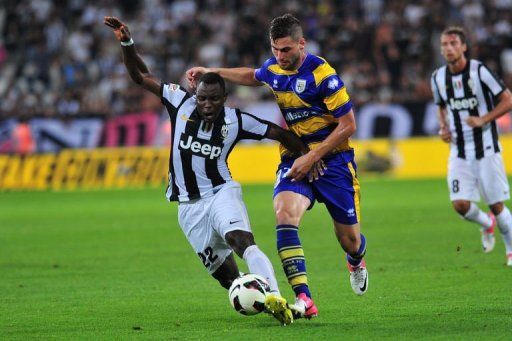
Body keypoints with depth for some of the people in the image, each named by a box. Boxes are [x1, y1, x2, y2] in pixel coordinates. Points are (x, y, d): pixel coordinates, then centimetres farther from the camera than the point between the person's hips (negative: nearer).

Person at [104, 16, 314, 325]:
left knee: (243, 242, -31)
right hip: (189, 207, 3)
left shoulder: (235, 120, -5)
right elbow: (142, 77, 2)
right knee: (224, 273, -2)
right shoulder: (181, 102, -2)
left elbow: (278, 132, 5)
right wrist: (127, 42, -10)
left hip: (222, 193, -3)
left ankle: (274, 298, -48)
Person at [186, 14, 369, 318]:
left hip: (333, 159, -4)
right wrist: (212, 72, 22)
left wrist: (311, 158, -19)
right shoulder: (274, 68, 2)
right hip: (294, 160, 4)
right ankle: (303, 299, -34)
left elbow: (348, 125, -16)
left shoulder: (322, 74, -18)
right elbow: (252, 76, 30)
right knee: (285, 213, -28)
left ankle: (356, 260, 48)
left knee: (350, 241, 5)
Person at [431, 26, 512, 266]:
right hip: (459, 153, 4)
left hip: (486, 149, -3)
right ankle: (487, 224, 23)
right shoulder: (438, 78, 3)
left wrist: (484, 119, -20)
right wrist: (443, 127, 2)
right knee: (460, 204, -11)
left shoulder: (479, 71, -11)